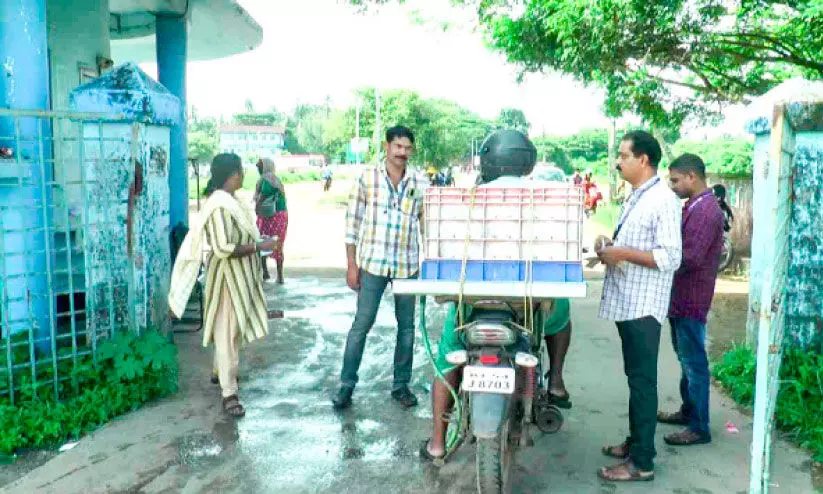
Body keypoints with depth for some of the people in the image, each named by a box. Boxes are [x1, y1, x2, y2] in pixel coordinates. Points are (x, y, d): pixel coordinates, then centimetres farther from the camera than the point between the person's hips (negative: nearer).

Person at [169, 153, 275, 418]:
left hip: (240, 275, 10)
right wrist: (258, 247, -22)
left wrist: (257, 241, 10)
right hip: (228, 276, -10)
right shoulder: (220, 205, -24)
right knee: (227, 330, -4)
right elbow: (223, 248, -29)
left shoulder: (230, 200, 7)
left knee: (234, 327, 22)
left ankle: (221, 371, 41)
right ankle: (229, 393, 2)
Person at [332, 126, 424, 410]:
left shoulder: (419, 185, 4)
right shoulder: (367, 178, -2)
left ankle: (401, 385, 25)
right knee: (361, 325, 2)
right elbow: (353, 222, -1)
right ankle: (347, 385, 14)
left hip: (408, 265, 3)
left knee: (406, 326, 10)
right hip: (373, 264, -2)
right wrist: (351, 265, -4)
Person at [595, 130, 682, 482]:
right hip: (626, 302, 10)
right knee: (634, 377, 18)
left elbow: (670, 257, -22)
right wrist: (609, 245, 8)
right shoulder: (635, 197, 15)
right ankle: (636, 442, 31)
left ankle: (642, 463, 6)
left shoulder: (663, 200, -15)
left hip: (643, 305, -10)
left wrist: (622, 252, -21)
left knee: (642, 381, -3)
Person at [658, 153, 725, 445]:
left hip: (691, 298, -10)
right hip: (681, 296, 10)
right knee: (686, 358, 19)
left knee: (693, 362, -2)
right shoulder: (694, 206, 13)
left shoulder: (705, 210, -19)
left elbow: (689, 258, -25)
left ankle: (699, 428, 8)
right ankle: (688, 411, 32)